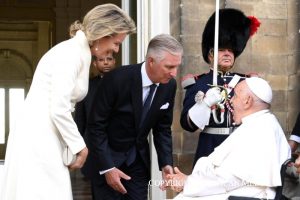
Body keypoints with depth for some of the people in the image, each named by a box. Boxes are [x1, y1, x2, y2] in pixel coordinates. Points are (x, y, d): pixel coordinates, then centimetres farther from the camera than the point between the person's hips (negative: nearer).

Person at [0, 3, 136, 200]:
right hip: (37, 139, -10)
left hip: (44, 138, 10)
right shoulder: (71, 53, -15)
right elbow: (58, 110, -21)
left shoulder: (80, 53, 15)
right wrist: (80, 146, -10)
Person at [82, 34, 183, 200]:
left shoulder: (169, 85, -8)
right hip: (106, 157, -4)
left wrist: (166, 163, -10)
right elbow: (96, 125, -18)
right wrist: (107, 167, -21)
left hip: (138, 159, 4)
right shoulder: (117, 79, -24)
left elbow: (162, 128, 3)